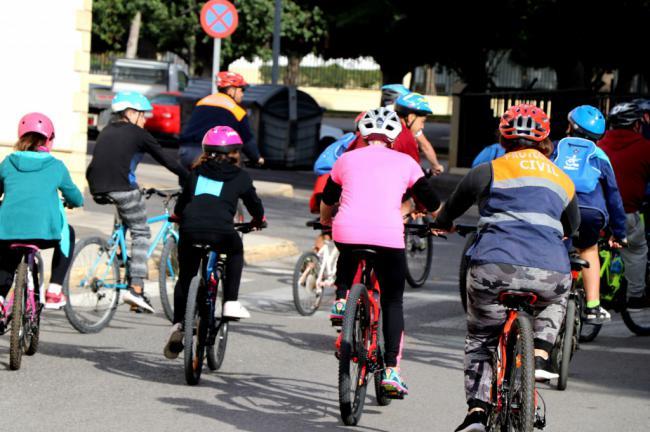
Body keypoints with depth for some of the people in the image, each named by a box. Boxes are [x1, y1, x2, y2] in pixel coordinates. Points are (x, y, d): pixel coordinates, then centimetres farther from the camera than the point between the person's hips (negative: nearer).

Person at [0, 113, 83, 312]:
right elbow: (76, 198, 24)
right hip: (43, 232, -2)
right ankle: (54, 292, 23)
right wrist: (74, 202, 48)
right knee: (67, 234, 32)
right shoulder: (56, 166, 11)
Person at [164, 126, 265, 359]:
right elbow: (254, 204, 27)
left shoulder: (196, 172, 23)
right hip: (221, 233, -2)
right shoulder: (240, 177, 17)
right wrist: (258, 220, 50)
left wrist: (177, 215, 53)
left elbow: (183, 200, 30)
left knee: (185, 277, 21)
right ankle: (231, 302, 22)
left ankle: (178, 324, 9)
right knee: (236, 251, 32)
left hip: (190, 231, 2)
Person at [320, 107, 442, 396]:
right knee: (393, 302, 12)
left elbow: (327, 199, 33)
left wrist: (326, 221, 54)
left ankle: (341, 299, 16)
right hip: (388, 235, -1)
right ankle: (391, 370, 2)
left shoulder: (347, 159, 19)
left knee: (347, 254, 39)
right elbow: (431, 202, 20)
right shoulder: (404, 162, 15)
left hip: (347, 231, 2)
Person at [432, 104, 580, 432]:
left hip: (495, 268, -2)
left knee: (480, 339, 18)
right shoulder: (563, 180, 21)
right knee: (556, 300, 38)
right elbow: (572, 227, 38)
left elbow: (453, 207, 21)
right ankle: (540, 356, 17)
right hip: (550, 274, 2)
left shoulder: (489, 171, 9)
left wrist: (443, 223, 44)